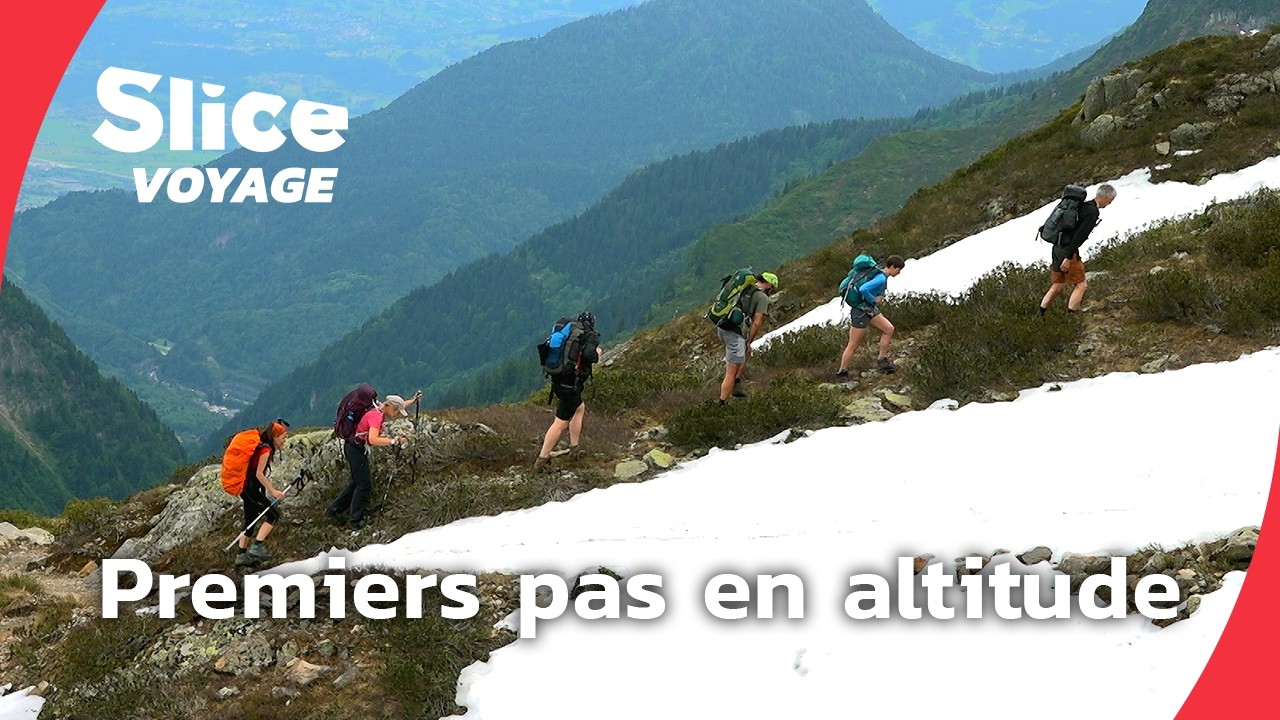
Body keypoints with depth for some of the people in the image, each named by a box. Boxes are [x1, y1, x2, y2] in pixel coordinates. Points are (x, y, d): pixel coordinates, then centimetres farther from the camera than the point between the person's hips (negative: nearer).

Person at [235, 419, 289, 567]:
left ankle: (242, 555, 19)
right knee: (273, 515, -9)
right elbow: (259, 474, -20)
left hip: (246, 488, 10)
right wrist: (273, 491, -17)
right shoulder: (266, 450, -17)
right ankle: (257, 546, -12)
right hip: (250, 489, -10)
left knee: (250, 522, 15)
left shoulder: (263, 446, 12)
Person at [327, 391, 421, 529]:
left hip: (358, 449, 10)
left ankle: (334, 509, 28)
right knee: (364, 485, -4)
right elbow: (373, 440, -39)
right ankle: (355, 521, 3)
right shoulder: (376, 416, -25)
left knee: (358, 482, 20)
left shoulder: (380, 410, 3)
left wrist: (413, 401, 18)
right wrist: (394, 441, -38)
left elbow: (399, 406, 24)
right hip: (355, 449, -10)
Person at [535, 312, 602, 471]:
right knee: (561, 423, -1)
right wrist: (598, 354, -4)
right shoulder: (591, 336, -7)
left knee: (580, 408, 29)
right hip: (570, 384, -8)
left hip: (557, 380, 8)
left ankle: (574, 449, 33)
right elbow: (589, 354, -25)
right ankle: (541, 460, -2)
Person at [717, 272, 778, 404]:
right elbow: (757, 323, -12)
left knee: (746, 353, 31)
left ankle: (733, 387, 27)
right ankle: (722, 404, 3)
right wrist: (749, 342, -2)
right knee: (732, 372, 1)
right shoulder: (763, 298, -5)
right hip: (735, 333, -8)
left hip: (721, 328, 8)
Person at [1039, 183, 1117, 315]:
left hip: (1058, 248, 9)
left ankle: (1039, 315, 19)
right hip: (1068, 251, -9)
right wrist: (1068, 258, -23)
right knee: (1081, 285, 2)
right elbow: (1079, 236, -22)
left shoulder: (1083, 205, 14)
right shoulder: (1092, 212, -16)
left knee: (1057, 286, 17)